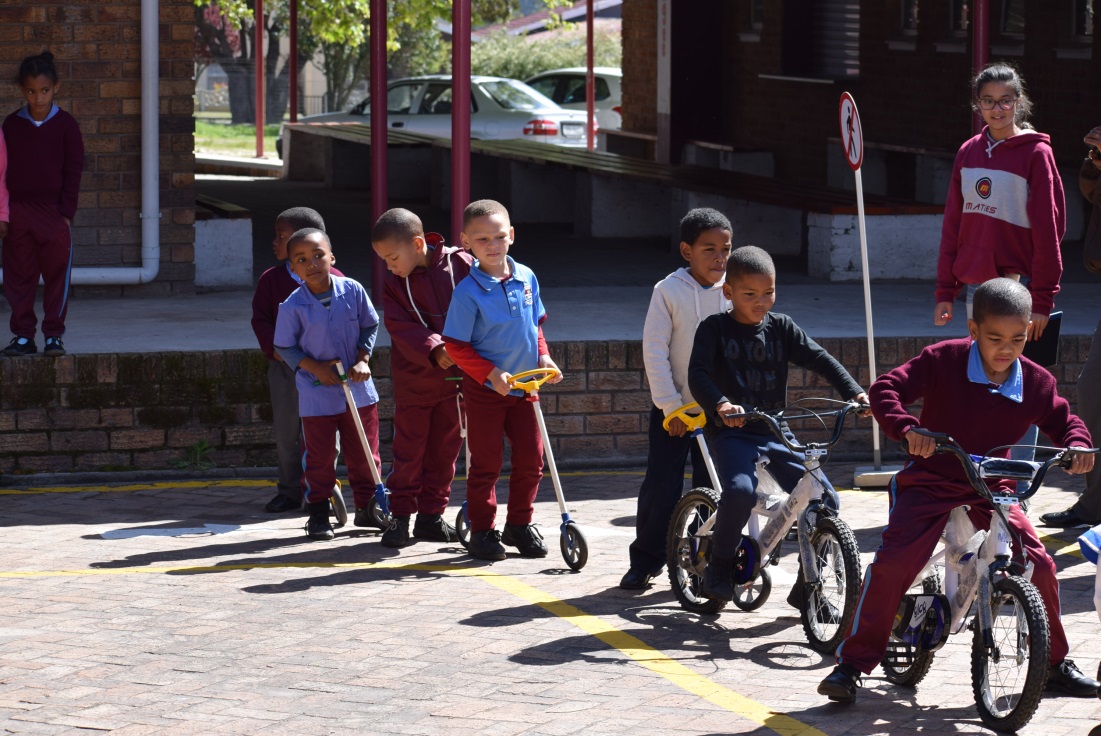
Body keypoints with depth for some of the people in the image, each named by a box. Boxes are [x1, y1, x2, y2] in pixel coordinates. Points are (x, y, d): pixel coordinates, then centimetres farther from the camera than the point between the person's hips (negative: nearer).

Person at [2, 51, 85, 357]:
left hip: (54, 212, -2)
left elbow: (73, 171, 1)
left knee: (57, 274, 0)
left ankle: (54, 335, 7)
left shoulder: (65, 124, -1)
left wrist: (66, 211, -5)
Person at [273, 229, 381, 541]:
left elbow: (370, 326, 6)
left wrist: (363, 360, -5)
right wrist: (315, 368, -13)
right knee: (319, 456, 3)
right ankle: (318, 513, 15)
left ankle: (368, 505, 26)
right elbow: (284, 346, -3)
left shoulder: (352, 291, -7)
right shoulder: (292, 307, -13)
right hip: (316, 394, -2)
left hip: (357, 387, 2)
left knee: (363, 453, 11)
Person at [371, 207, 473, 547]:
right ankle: (400, 515, 10)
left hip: (456, 377, 0)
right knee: (408, 449, 1)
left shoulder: (460, 264, -9)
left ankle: (431, 515, 19)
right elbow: (402, 329, -15)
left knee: (444, 449, 8)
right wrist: (433, 350, -30)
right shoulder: (393, 283, -5)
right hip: (413, 377, 0)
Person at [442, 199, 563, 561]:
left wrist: (542, 356, 1)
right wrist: (490, 373, -20)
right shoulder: (468, 291, -15)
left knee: (531, 457, 7)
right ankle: (482, 530, 13)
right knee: (486, 463, 1)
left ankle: (519, 524, 22)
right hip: (484, 390, -5)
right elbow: (455, 345, -13)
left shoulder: (526, 278, 1)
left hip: (524, 387, 5)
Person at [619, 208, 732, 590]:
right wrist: (671, 406, -11)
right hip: (672, 410, -2)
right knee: (661, 487, -1)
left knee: (713, 488, 5)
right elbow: (654, 351, -8)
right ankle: (645, 561, 13)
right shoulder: (669, 291, -9)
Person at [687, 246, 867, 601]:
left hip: (775, 434, 4)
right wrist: (720, 404, -35)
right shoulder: (714, 328, -3)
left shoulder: (780, 328, 8)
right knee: (740, 491, -33)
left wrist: (855, 393, -13)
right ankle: (719, 566, -8)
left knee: (824, 498, -8)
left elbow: (819, 359, 2)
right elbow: (697, 374, -15)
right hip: (731, 433, -4)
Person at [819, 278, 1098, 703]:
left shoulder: (1036, 382, -3)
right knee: (892, 563, -20)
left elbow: (1063, 421, 13)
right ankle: (852, 664, -8)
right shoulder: (942, 361, -14)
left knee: (1039, 564, -9)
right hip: (931, 482, -3)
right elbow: (886, 389, -18)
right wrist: (906, 429, -37)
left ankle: (1056, 664, 12)